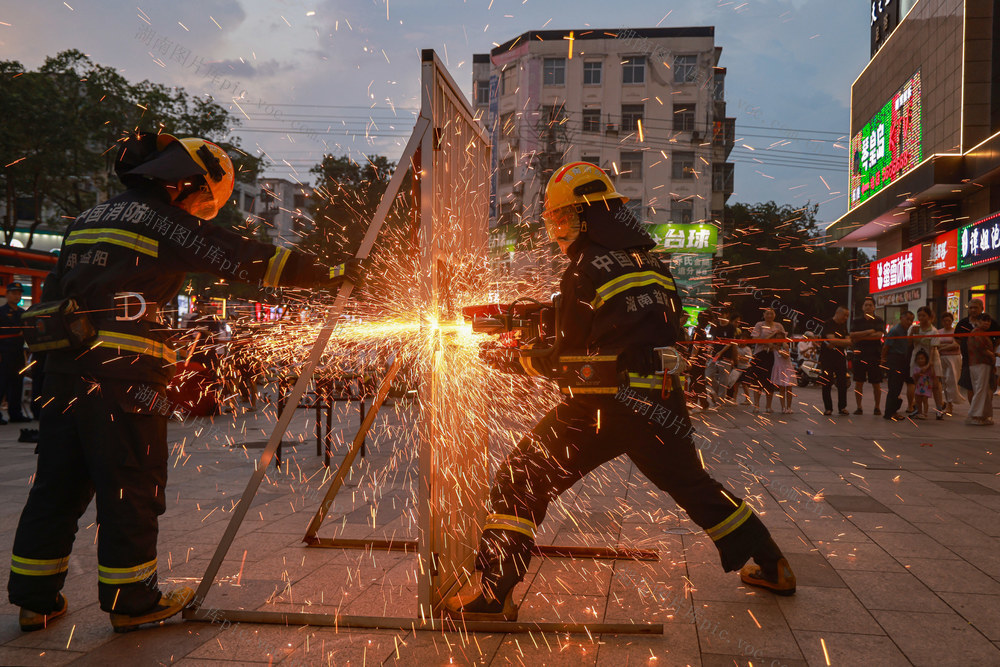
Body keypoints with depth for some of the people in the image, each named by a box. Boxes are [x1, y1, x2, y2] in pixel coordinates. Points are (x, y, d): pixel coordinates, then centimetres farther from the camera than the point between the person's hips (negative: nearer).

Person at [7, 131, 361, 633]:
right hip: (123, 373, -8)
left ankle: (35, 599, 22)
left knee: (59, 482, 14)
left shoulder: (88, 218, 22)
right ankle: (131, 601, 11)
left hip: (64, 367, 9)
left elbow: (55, 294, 23)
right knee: (132, 487, 1)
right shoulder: (160, 218, -4)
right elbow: (247, 259, -7)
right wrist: (331, 275, -4)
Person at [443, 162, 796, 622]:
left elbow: (569, 361, -4)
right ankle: (772, 567, 34)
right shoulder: (652, 262, 10)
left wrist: (523, 358, 15)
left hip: (603, 406, -6)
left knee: (521, 483, 3)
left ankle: (494, 594, 1)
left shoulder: (584, 272, -8)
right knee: (693, 485, 26)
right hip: (661, 405, 7)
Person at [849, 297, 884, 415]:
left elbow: (879, 335, -11)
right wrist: (868, 332, -13)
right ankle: (859, 407, 9)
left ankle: (877, 407, 12)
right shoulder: (857, 321, 10)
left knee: (876, 383, 2)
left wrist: (860, 337, -9)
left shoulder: (879, 321, 5)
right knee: (858, 382, 1)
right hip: (859, 355, 1)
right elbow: (852, 335, -4)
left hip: (874, 355, -1)